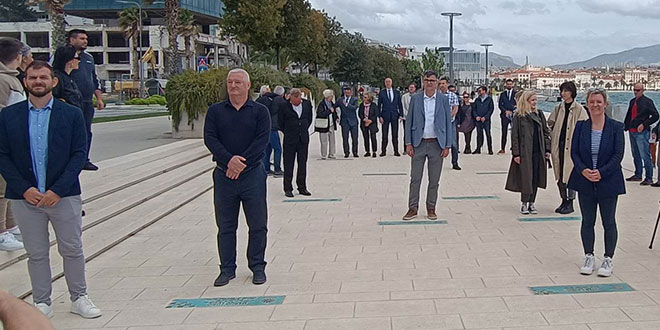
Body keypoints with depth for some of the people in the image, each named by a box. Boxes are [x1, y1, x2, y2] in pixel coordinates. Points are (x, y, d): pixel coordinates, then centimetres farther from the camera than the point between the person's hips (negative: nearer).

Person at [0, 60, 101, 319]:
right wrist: (25, 189, -10)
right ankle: (41, 302, 21)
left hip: (64, 196, -1)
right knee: (36, 254, 9)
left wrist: (57, 190, -13)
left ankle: (79, 298, 22)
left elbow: (79, 154, -4)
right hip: (25, 198, 1)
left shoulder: (72, 114, 0)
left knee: (73, 250, 7)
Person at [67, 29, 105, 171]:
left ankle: (84, 160, 18)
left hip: (87, 102, 7)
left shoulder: (88, 57, 19)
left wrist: (99, 98, 20)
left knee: (86, 132, 9)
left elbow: (95, 80, 25)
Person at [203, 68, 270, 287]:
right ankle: (227, 269, 18)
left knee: (258, 224, 5)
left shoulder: (260, 111, 2)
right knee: (225, 226, 8)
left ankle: (257, 267, 18)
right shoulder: (215, 111, 7)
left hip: (252, 174, -1)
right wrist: (229, 159, -18)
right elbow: (210, 138, -4)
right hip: (224, 174, 2)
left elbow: (262, 140, -8)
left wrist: (241, 162, -16)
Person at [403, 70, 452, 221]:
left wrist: (447, 146, -2)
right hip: (418, 144, 0)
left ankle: (431, 208, 16)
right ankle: (413, 208, 8)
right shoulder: (415, 98, 4)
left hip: (437, 144, 0)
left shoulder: (444, 99, 3)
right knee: (415, 178, 1)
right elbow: (409, 121, 5)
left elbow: (448, 123, 4)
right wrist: (408, 143, -2)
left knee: (434, 180, 6)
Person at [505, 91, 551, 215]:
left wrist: (547, 149, 6)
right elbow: (514, 135, -5)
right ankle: (524, 203, 7)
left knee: (536, 177, 6)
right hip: (524, 152, -4)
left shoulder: (539, 114, 10)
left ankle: (532, 202, 16)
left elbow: (546, 132, 13)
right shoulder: (519, 116, -4)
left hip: (538, 152, 4)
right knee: (526, 177, -4)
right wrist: (516, 153, -11)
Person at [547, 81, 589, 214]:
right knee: (560, 174, 9)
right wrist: (552, 138, 10)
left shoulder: (579, 109, -5)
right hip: (558, 144, 5)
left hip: (571, 145, -5)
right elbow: (550, 123, 19)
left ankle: (570, 203, 5)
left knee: (570, 174, -4)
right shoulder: (558, 108, 11)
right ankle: (564, 201, 21)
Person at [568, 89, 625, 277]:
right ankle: (589, 257, 23)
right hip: (585, 182, 2)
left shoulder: (616, 127, -4)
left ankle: (608, 259, 18)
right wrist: (583, 170, -17)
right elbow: (574, 152, 0)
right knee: (587, 222, 10)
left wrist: (601, 172, -19)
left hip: (608, 182, -2)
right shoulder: (581, 126, 2)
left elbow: (618, 155, -8)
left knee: (609, 222, 7)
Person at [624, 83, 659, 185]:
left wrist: (644, 124, -14)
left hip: (642, 132, -8)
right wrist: (625, 126, 13)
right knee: (636, 155, 15)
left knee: (645, 156, -10)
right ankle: (638, 175, 26)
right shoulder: (632, 101, 16)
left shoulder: (647, 101, -4)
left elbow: (655, 116, -7)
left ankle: (649, 178, -8)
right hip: (632, 132, 8)